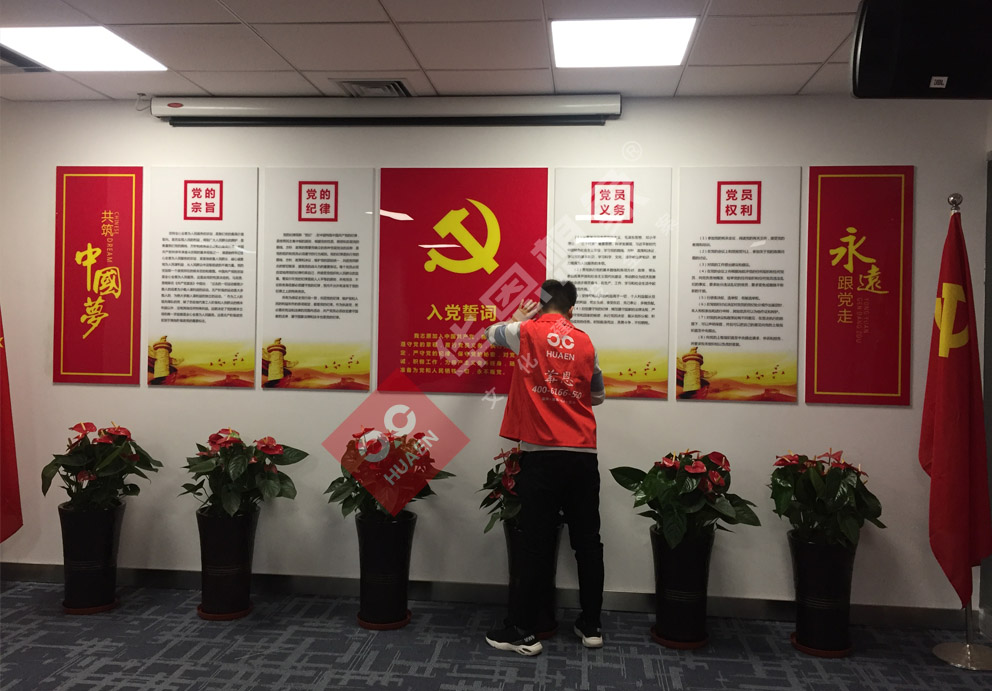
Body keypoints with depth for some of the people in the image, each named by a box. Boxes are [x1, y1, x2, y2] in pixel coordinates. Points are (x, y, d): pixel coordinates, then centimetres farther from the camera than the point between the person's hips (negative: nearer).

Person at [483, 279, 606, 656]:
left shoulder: (525, 332, 1)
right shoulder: (585, 343, 10)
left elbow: (492, 333, 24)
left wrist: (519, 318, 41)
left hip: (542, 454, -3)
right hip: (583, 455, 3)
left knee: (536, 544, 1)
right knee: (587, 542, 11)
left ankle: (523, 631, 9)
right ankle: (591, 626, 21)